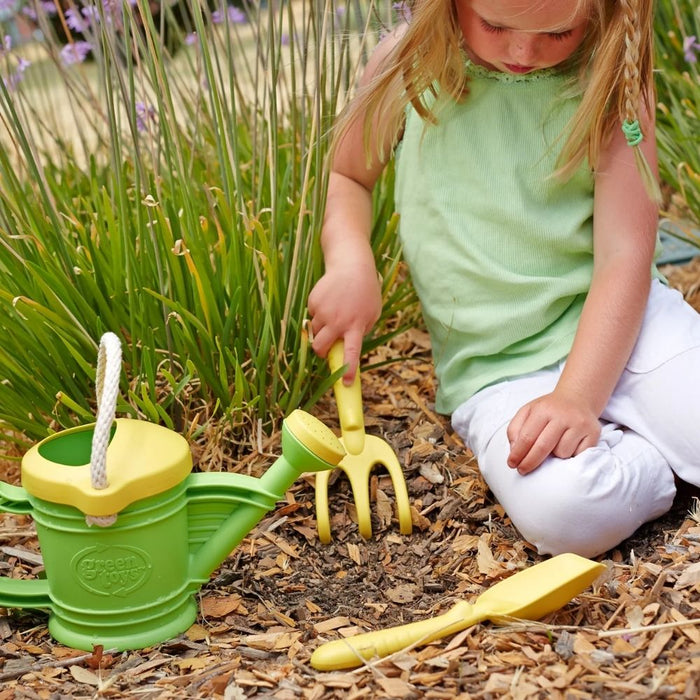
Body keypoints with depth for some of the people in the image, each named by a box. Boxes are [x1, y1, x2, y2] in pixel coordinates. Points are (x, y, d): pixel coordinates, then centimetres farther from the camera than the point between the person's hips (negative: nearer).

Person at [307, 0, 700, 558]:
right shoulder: (408, 64, -2)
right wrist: (349, 263, -8)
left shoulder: (609, 77, -6)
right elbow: (346, 176, 14)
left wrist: (575, 397, -23)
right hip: (494, 369, 0)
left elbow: (625, 256, -10)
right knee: (564, 510, -30)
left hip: (616, 325, 0)